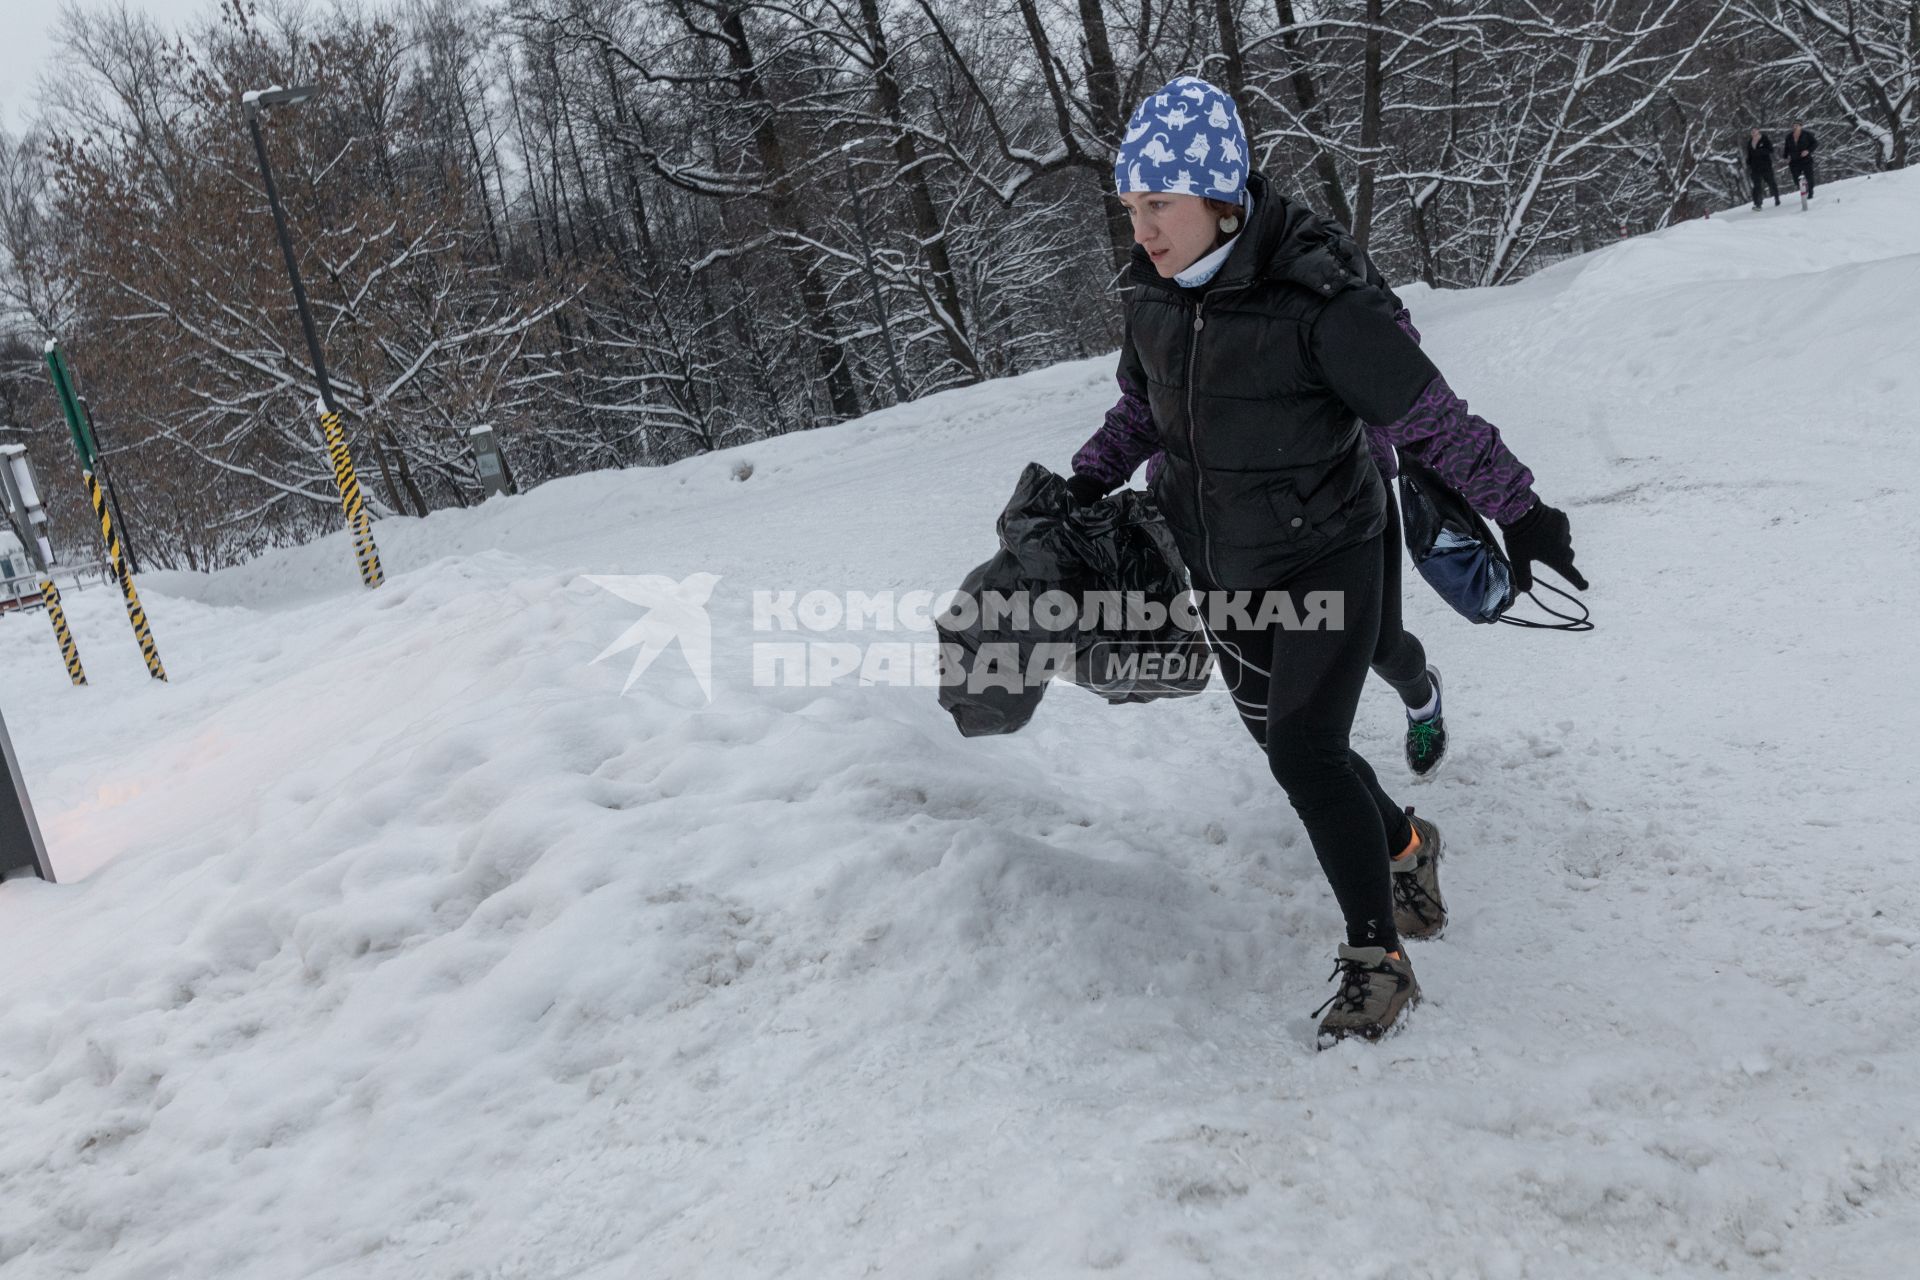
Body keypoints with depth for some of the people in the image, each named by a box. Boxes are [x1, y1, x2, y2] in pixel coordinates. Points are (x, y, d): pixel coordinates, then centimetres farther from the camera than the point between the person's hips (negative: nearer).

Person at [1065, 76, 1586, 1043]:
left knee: (1304, 752, -12)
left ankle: (1377, 957, 6)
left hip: (1325, 556, -6)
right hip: (1221, 571, 7)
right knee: (1288, 746, 15)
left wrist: (1518, 509, -16)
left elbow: (1428, 414, -19)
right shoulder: (1155, 293, -4)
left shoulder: (1315, 299, -24)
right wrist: (1086, 483, 6)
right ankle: (1403, 846, 43)